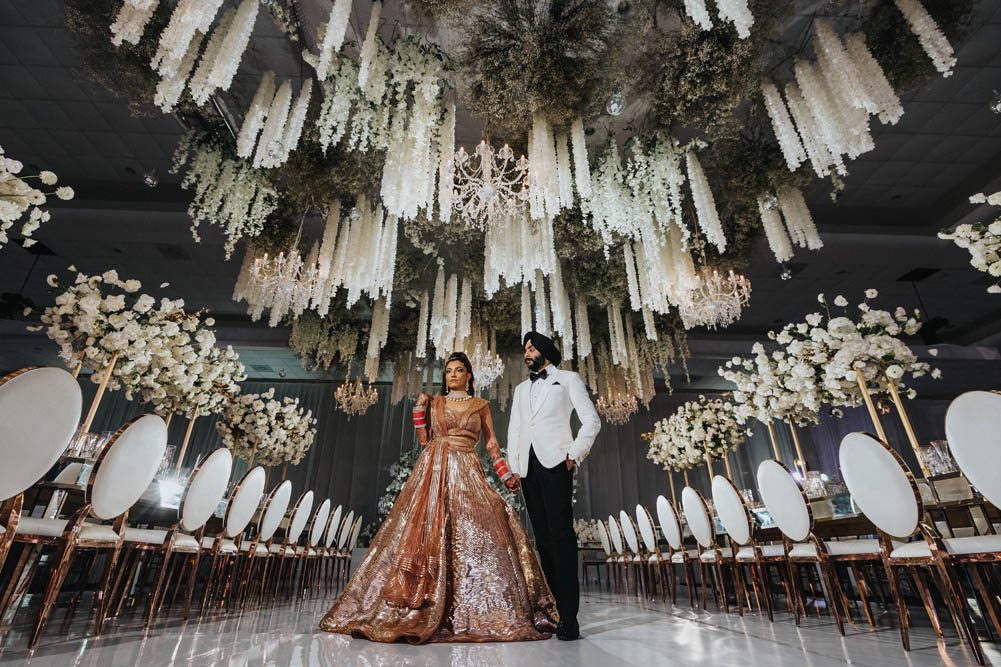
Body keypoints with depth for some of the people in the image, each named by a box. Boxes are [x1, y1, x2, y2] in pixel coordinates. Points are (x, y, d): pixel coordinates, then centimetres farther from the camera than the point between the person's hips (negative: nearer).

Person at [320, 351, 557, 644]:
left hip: (466, 472, 0)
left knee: (472, 532, -10)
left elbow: (491, 443, 10)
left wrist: (506, 473, 0)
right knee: (428, 531, -6)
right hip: (434, 470, 0)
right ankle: (419, 607, 2)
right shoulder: (435, 402, 13)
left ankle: (479, 611, -2)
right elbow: (423, 439, 9)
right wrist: (419, 408, -1)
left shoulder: (481, 405, 12)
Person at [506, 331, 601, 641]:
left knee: (561, 534, -11)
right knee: (543, 538, 6)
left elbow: (592, 420, 2)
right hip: (528, 467, 5)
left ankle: (568, 616, -7)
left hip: (555, 462, -5)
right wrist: (514, 468, 10)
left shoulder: (568, 379, 9)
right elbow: (514, 429, 20)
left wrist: (574, 454, -6)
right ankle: (552, 609, 12)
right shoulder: (521, 389, 24)